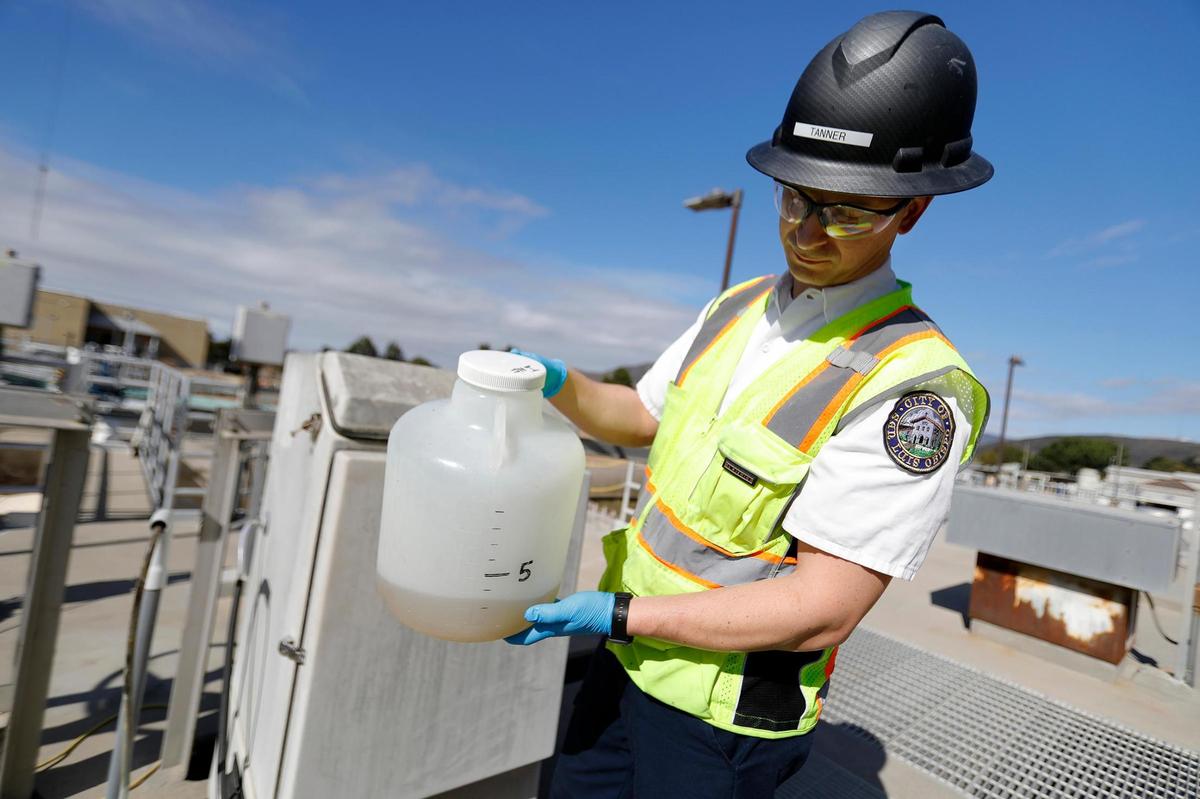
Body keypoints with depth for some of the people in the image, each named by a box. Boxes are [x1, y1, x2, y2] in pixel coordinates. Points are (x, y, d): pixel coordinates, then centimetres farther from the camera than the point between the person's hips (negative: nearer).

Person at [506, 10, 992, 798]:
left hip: (721, 715, -6)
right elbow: (642, 417, 9)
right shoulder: (738, 306, 0)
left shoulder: (915, 386, -23)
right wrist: (561, 385, -10)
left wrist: (618, 614, -24)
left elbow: (822, 610, -24)